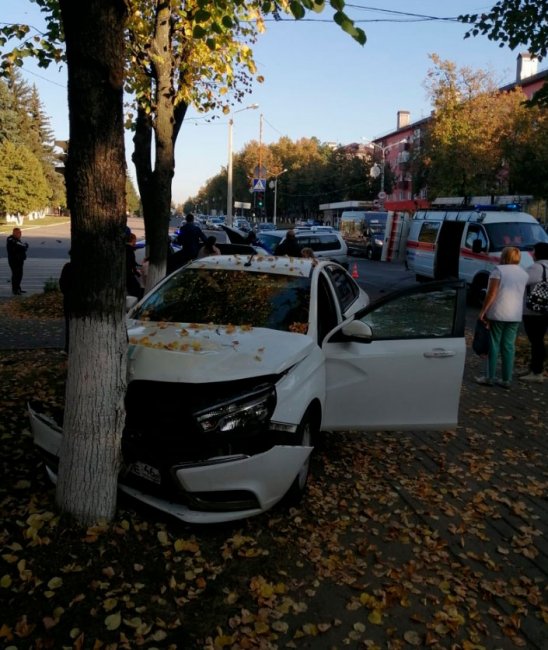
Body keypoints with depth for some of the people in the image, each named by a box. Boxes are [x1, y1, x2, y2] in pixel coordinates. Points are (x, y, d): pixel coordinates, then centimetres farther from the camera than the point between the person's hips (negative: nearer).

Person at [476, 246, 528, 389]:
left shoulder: (499, 269, -7)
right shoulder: (524, 273, 12)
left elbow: (492, 293, -13)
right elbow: (520, 294, 12)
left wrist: (483, 311, -9)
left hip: (498, 313, -5)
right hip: (515, 315, 5)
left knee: (494, 345, 3)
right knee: (509, 346, 7)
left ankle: (490, 377, 7)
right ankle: (506, 379, 9)